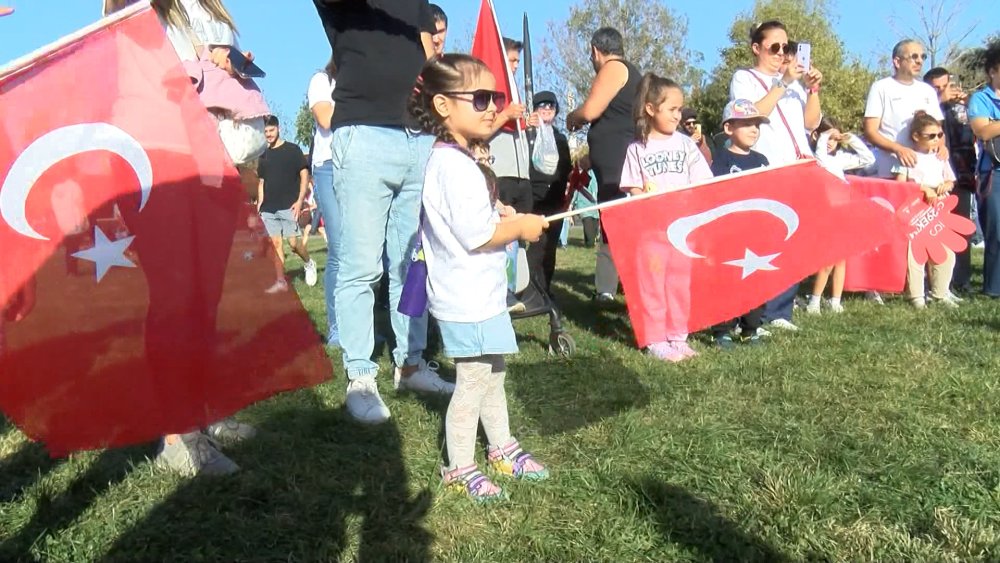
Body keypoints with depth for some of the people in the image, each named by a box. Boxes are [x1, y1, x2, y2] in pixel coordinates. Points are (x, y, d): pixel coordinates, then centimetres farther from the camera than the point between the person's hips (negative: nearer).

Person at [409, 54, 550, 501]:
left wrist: (502, 218, 12)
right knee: (473, 382, 1)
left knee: (493, 375, 21)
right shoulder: (455, 166, -22)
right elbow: (476, 234, -26)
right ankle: (459, 468, 16)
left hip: (481, 295, 11)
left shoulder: (451, 161, 13)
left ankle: (501, 448, 36)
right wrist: (520, 227, -12)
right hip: (468, 301, -11)